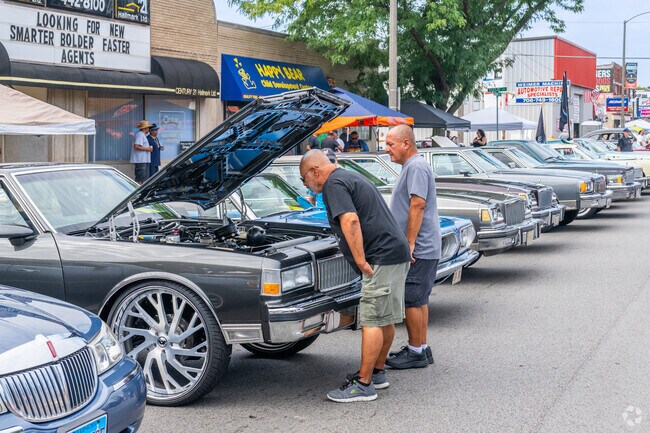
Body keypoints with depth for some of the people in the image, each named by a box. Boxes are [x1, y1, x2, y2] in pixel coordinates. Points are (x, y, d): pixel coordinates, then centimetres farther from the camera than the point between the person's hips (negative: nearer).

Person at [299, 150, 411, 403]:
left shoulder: (334, 184, -8)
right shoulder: (352, 178, 24)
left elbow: (350, 221, -23)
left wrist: (361, 262, -22)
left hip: (382, 258, -10)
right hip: (397, 253, 10)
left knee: (371, 321, -9)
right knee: (385, 319, 16)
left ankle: (364, 385, -7)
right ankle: (377, 374, 26)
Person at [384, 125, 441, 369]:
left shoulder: (416, 167, -15)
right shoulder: (411, 166, 19)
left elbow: (417, 205, -23)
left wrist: (410, 244, -23)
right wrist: (409, 244, 21)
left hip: (419, 249, -10)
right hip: (424, 249, 10)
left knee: (412, 301, -5)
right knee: (418, 300, 15)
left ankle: (416, 353, 3)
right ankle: (421, 348, 23)